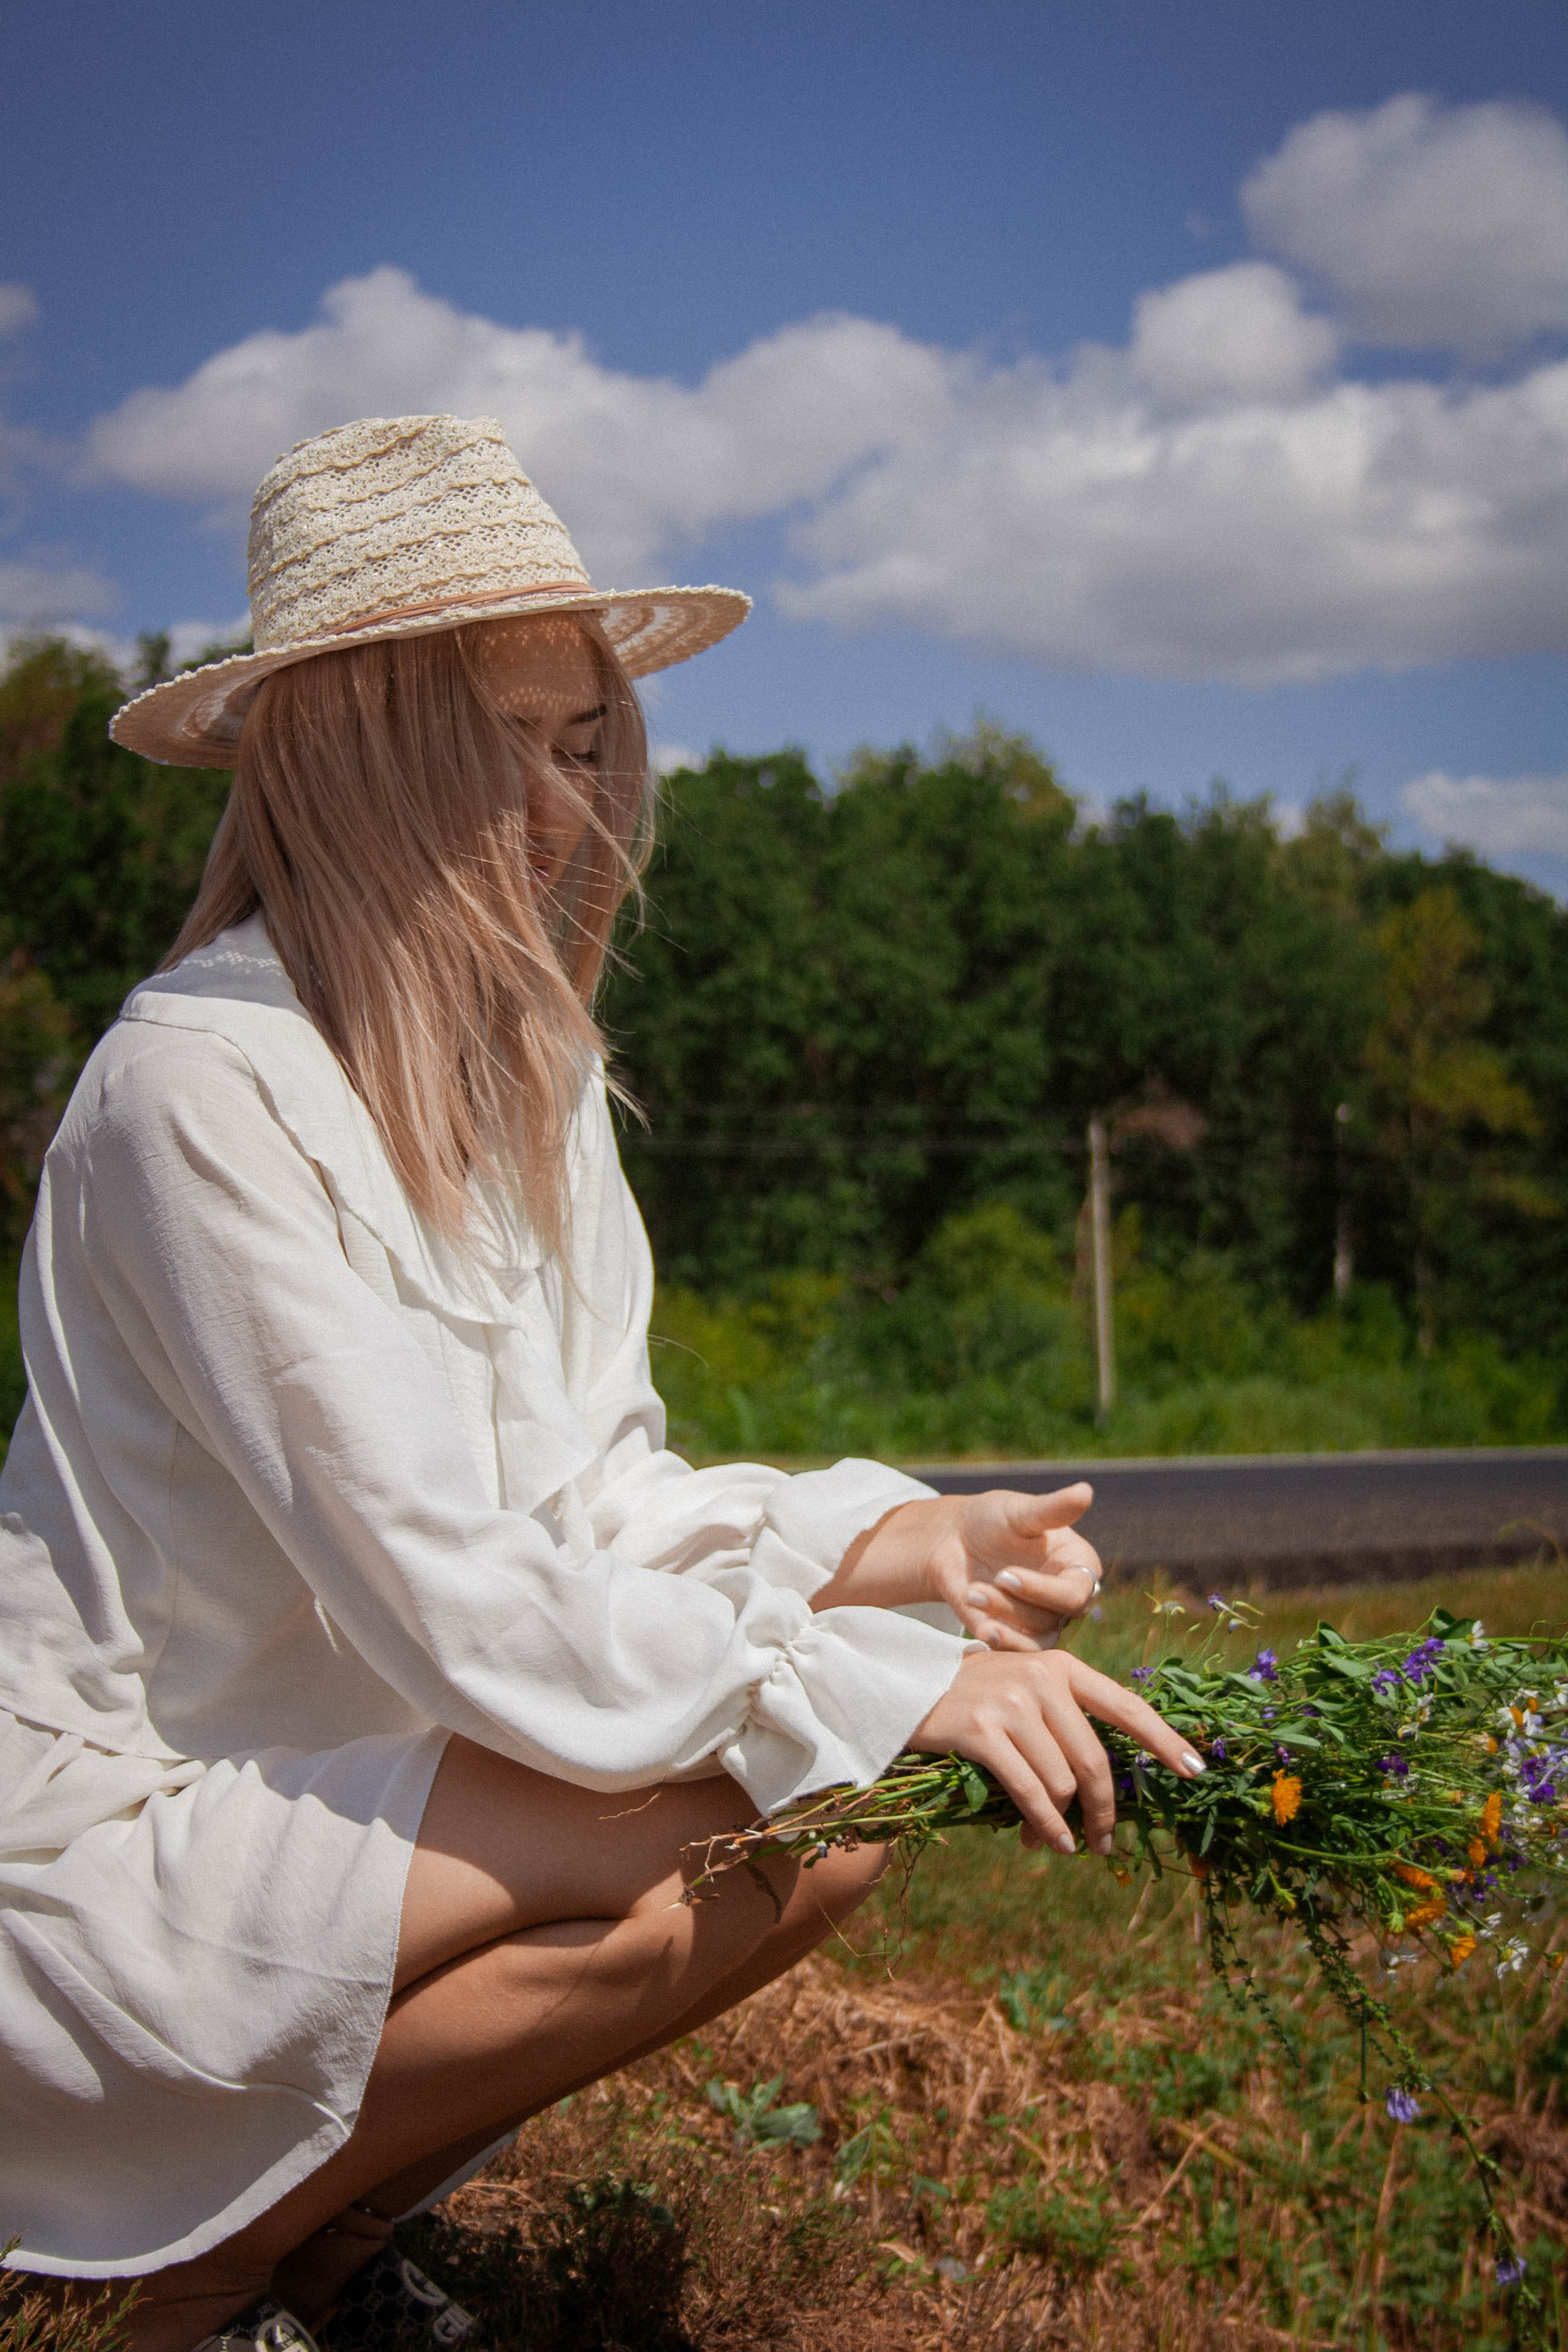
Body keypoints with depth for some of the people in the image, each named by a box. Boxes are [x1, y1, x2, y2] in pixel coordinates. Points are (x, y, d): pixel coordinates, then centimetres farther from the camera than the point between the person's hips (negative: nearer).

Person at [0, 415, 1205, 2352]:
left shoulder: (526, 1069, 4)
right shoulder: (201, 1085, -23)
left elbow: (592, 1498, 3)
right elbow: (442, 1595, -26)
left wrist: (912, 1545, -13)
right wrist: (889, 1680, -26)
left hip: (337, 1768, 8)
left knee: (840, 1826, -7)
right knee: (677, 1855, -26)